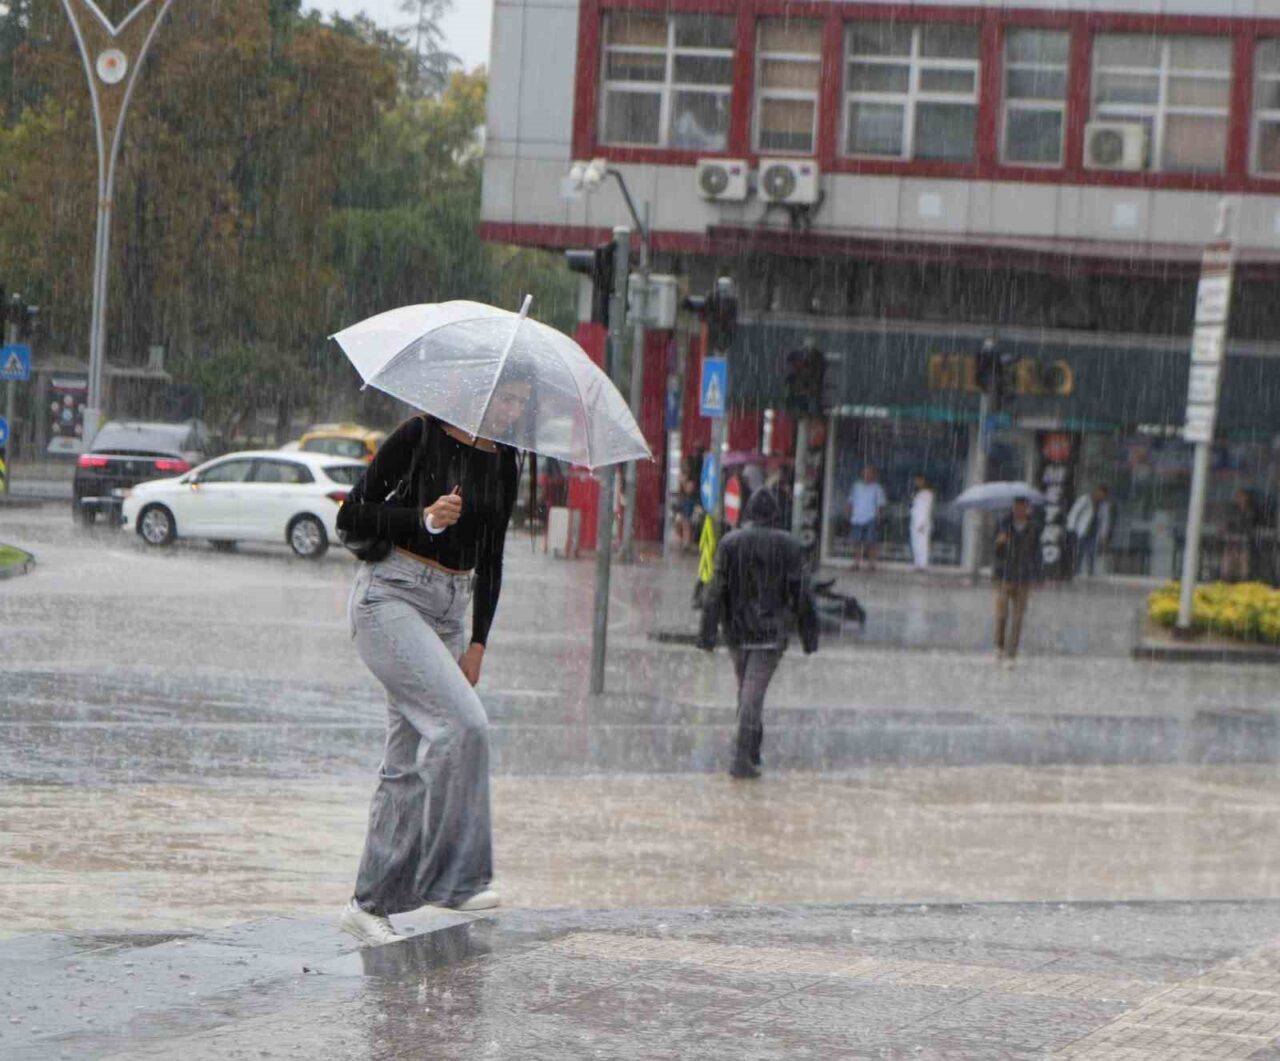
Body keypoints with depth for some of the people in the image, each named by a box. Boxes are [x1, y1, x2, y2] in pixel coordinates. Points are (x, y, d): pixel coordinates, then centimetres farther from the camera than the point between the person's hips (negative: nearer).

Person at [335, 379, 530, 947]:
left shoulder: (503, 462, 9)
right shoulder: (419, 436, -9)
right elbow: (351, 516, -8)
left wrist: (477, 642, 8)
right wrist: (424, 519, -21)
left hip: (449, 607, 7)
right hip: (391, 596, -7)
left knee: (409, 761, 4)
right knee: (462, 721, -23)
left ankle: (369, 902, 9)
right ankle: (454, 875, -20)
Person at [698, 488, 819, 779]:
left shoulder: (730, 542, -2)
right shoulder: (788, 545, -5)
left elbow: (716, 590, -4)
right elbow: (801, 593, -4)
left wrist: (708, 632, -2)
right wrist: (809, 634, 4)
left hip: (738, 631, 3)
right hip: (770, 631, -3)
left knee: (745, 689, 19)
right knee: (754, 693, -5)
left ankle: (751, 749, 29)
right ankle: (742, 759, -12)